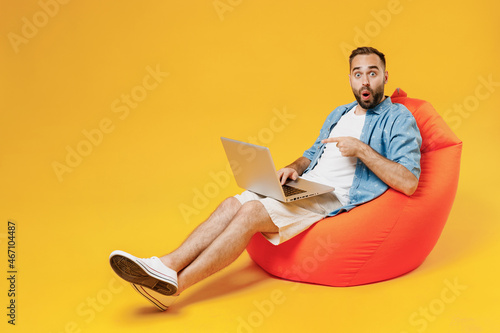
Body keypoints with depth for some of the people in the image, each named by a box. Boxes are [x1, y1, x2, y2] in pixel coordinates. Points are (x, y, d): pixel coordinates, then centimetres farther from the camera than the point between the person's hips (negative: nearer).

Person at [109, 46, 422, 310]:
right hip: (305, 186, 8)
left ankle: (174, 285, -27)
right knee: (233, 204, -15)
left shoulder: (399, 118, -2)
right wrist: (293, 168, 6)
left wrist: (361, 149, -19)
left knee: (251, 213, -26)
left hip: (335, 199, -7)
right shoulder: (338, 114, 22)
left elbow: (409, 183, -14)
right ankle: (167, 265, -24)